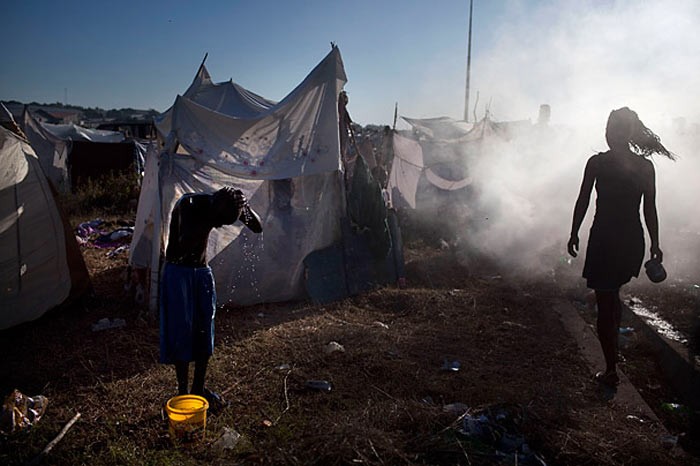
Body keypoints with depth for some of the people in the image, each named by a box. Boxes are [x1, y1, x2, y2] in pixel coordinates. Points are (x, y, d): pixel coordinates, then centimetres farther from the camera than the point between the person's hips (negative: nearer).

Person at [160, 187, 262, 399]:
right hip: (178, 272, -5)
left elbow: (257, 228, -3)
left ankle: (198, 389, 21)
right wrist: (213, 215, -40)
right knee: (181, 331, -2)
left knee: (205, 332, 8)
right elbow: (184, 243, -37)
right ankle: (182, 392, 11)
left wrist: (244, 206, -21)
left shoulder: (221, 204, -8)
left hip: (202, 271, 6)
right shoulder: (187, 204, -24)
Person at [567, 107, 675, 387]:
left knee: (605, 303, 3)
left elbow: (582, 202, -6)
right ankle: (612, 353, 40)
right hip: (632, 240, 5)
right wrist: (655, 244, 11)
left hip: (604, 239, -5)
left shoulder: (597, 162, -10)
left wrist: (574, 234, 4)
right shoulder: (645, 166, 1)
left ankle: (611, 370, 5)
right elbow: (650, 209, 4)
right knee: (612, 295, 25)